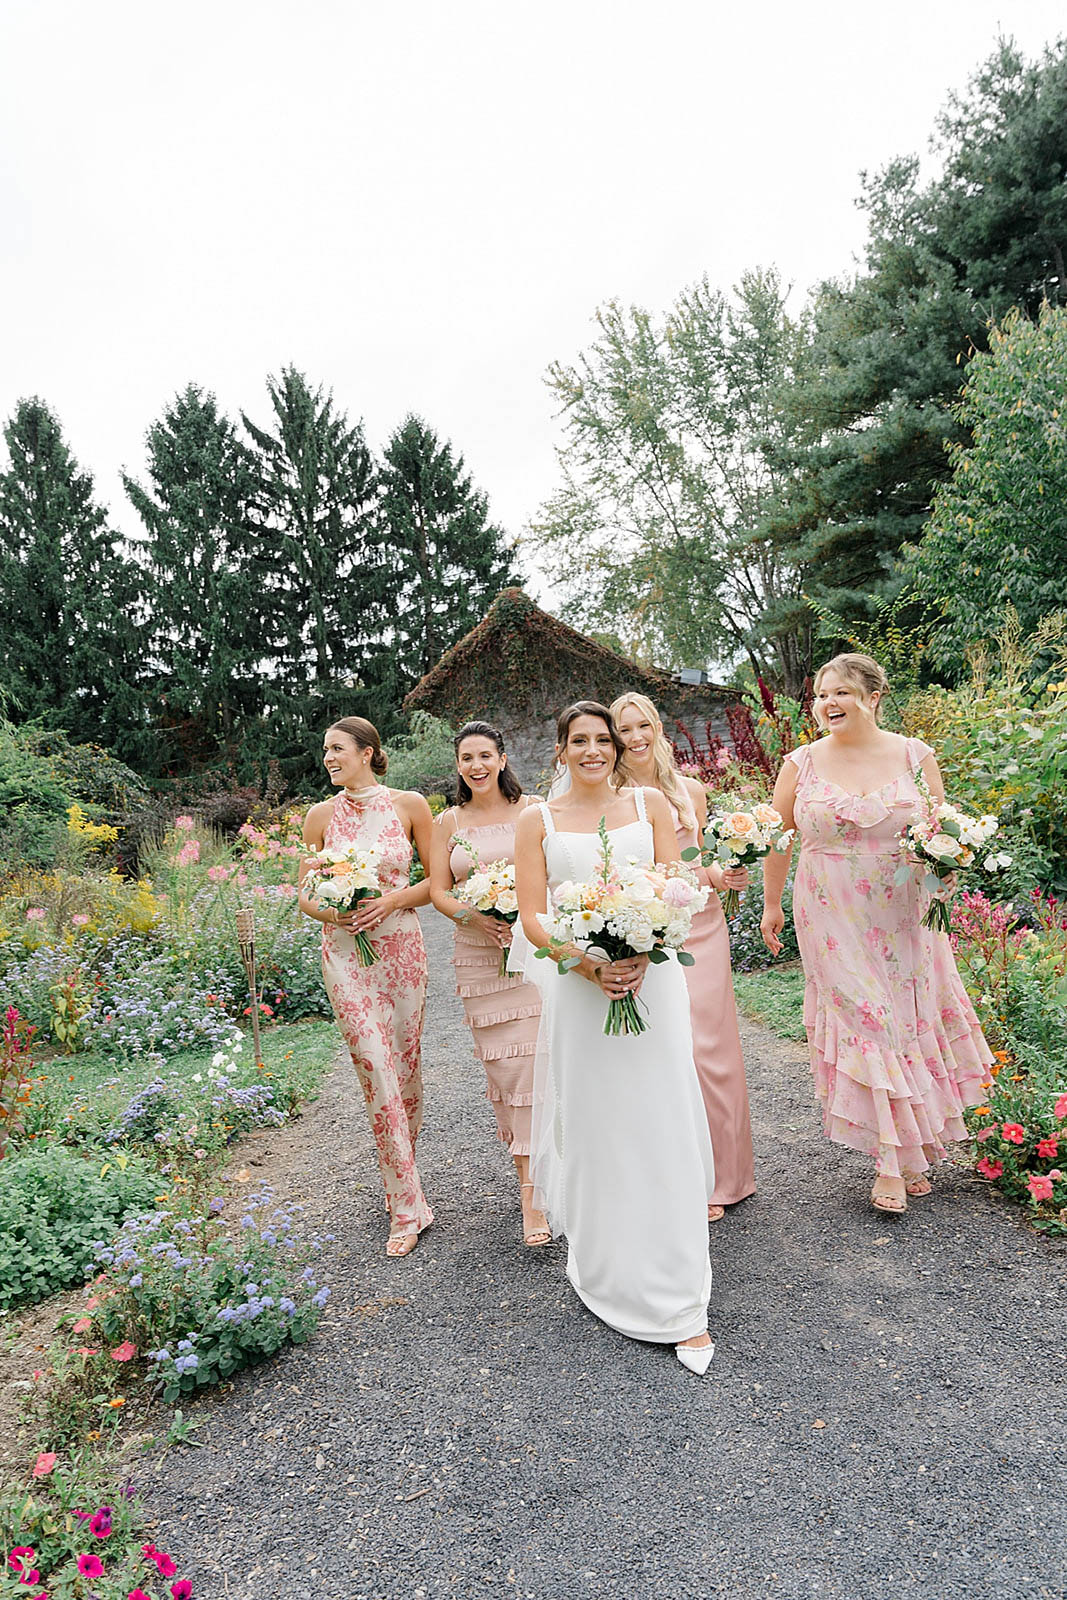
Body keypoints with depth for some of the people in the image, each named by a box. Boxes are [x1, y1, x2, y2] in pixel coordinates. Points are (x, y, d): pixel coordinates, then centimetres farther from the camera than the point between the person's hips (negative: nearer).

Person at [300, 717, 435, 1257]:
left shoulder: (409, 805, 0)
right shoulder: (321, 815, 4)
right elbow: (304, 894, 9)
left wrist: (394, 899, -12)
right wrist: (329, 911, -11)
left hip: (401, 946, 0)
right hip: (345, 953, 0)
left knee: (407, 1066, 9)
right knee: (377, 1072, -4)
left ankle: (399, 1170, 35)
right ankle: (407, 1208, 6)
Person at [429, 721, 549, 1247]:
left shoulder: (532, 811, 3)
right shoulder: (448, 822, 9)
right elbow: (438, 890, 6)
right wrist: (475, 917, -12)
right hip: (478, 952, 2)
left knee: (534, 1055, -7)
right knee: (500, 1060, 3)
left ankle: (532, 1184, 2)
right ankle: (529, 1164, 17)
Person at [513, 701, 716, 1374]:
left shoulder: (650, 804, 8)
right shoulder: (538, 821, 5)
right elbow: (533, 919, 0)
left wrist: (642, 954, -15)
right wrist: (590, 966, -16)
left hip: (652, 979, 0)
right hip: (578, 986, 0)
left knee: (663, 1132, 1)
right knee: (592, 1130, 8)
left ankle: (680, 1305, 12)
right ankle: (605, 1273, 31)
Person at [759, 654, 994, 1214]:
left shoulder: (915, 756, 0)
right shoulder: (801, 763, -1)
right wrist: (772, 905, 12)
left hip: (903, 918, 1)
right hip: (832, 918, -1)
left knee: (908, 1018, 8)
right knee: (862, 1022, -3)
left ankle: (913, 1145, 28)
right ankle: (891, 1158, 9)